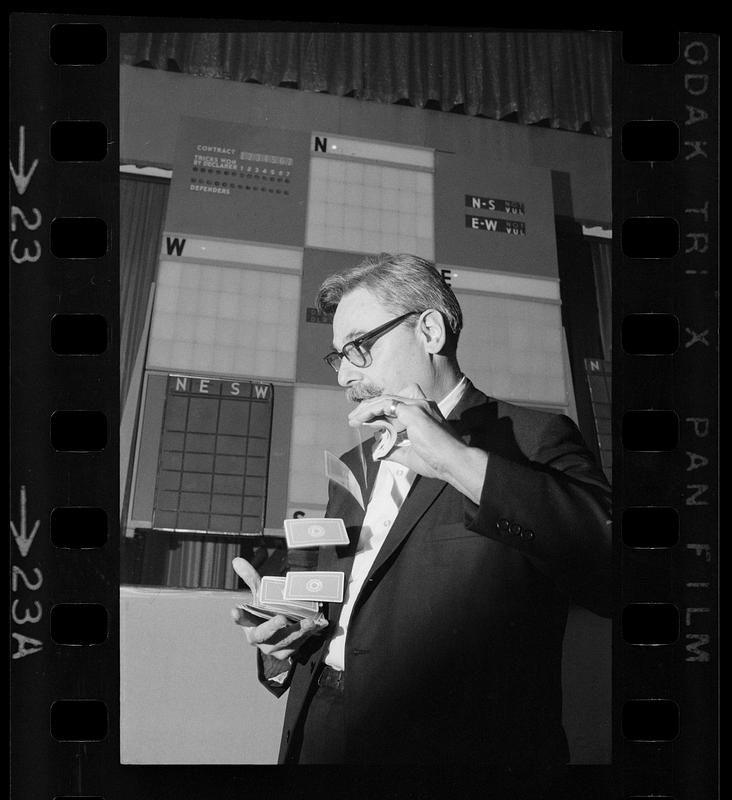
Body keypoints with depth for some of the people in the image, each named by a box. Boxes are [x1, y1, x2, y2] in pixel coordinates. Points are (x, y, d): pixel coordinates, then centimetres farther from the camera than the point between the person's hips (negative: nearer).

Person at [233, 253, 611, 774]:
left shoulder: (532, 440, -5)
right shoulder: (351, 469, 16)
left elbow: (607, 565, -22)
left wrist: (456, 459, -22)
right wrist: (281, 648, 2)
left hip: (455, 749, -5)